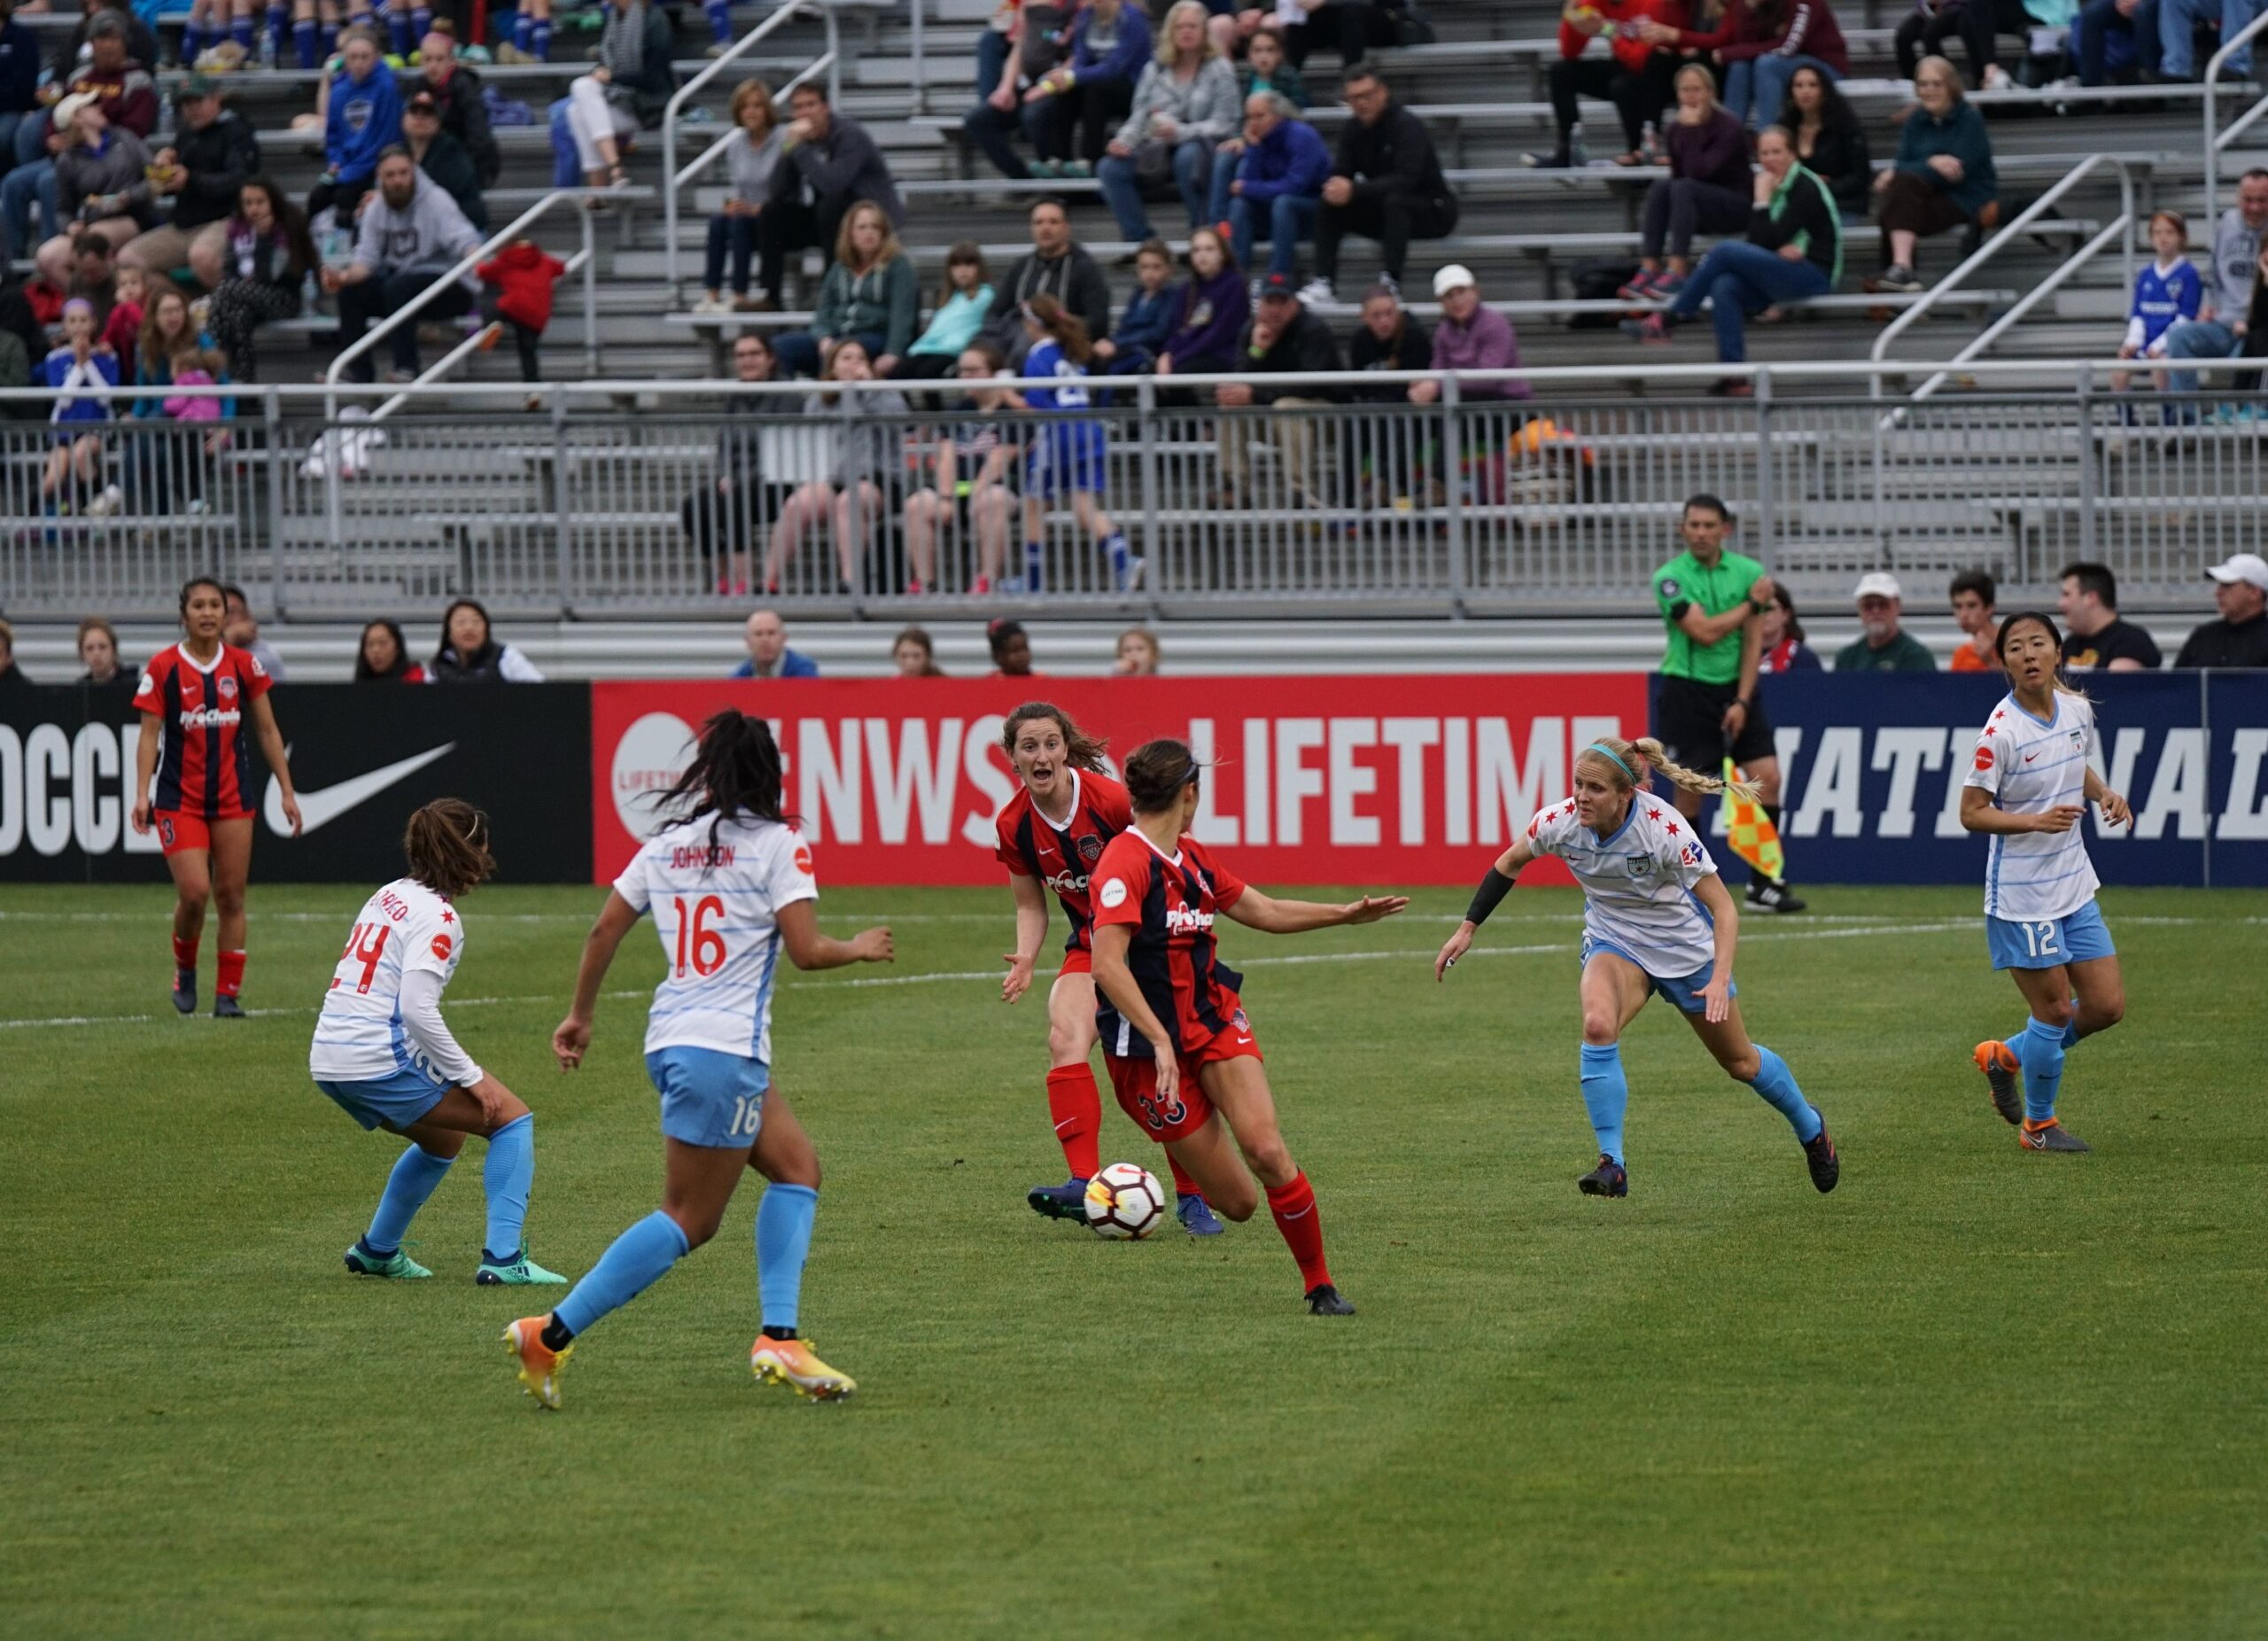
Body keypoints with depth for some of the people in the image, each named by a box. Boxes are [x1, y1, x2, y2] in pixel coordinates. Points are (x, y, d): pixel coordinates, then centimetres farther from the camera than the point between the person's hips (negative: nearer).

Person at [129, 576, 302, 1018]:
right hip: (179, 798, -3)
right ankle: (184, 969, 14)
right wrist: (142, 795, -14)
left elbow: (267, 731, 9)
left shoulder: (244, 665, 3)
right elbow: (149, 736, -4)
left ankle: (228, 994, 7)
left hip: (233, 796, 3)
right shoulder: (163, 668, -4)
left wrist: (287, 791, 6)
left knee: (231, 897, 1)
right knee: (194, 891, -14)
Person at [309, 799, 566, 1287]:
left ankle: (377, 1251, 36)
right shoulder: (437, 916, -10)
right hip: (378, 1061, -9)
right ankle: (503, 1259, -8)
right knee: (512, 1117, 1)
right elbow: (417, 1009, -20)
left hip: (328, 1061, 9)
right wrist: (471, 1077, -14)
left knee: (444, 1138, 30)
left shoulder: (389, 896, 16)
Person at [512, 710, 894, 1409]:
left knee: (798, 1168, 16)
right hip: (724, 1049, -8)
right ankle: (551, 1336, -11)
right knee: (688, 1221, -4)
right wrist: (859, 949, 9)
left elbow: (604, 932, 11)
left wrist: (579, 1016, 23)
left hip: (671, 1039, 8)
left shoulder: (666, 845, 11)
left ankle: (779, 1339, 6)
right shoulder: (776, 844, -6)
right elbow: (807, 950, -11)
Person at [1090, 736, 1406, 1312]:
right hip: (1149, 1047, -6)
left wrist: (1346, 913, 20)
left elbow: (1264, 911, 24)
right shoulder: (1125, 862, -17)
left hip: (1215, 1021, 6)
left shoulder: (1191, 858, 10)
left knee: (1266, 1149, -18)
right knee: (1237, 1202, -4)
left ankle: (1320, 1285, -5)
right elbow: (1107, 965, -26)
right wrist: (1160, 1041, -31)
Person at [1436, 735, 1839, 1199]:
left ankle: (1811, 1128, 44)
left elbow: (1724, 908, -28)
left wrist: (1720, 978, -41)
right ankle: (1612, 1164, -24)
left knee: (1740, 1061, 14)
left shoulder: (1664, 829, -33)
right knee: (1598, 1026, -30)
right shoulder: (1560, 822, -22)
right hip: (1614, 942, 2)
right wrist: (1467, 929, -2)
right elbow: (1509, 864, 0)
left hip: (1685, 946, -2)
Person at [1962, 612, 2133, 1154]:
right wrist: (2037, 821, -29)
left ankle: (2006, 1056, 31)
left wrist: (2104, 794, 0)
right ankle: (2037, 1125, 22)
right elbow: (1971, 813, -16)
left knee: (2107, 1007, 7)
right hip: (2022, 894, -7)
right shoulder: (2001, 732, -20)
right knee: (2055, 1010, -1)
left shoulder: (2078, 709, 1)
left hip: (2074, 885, 7)